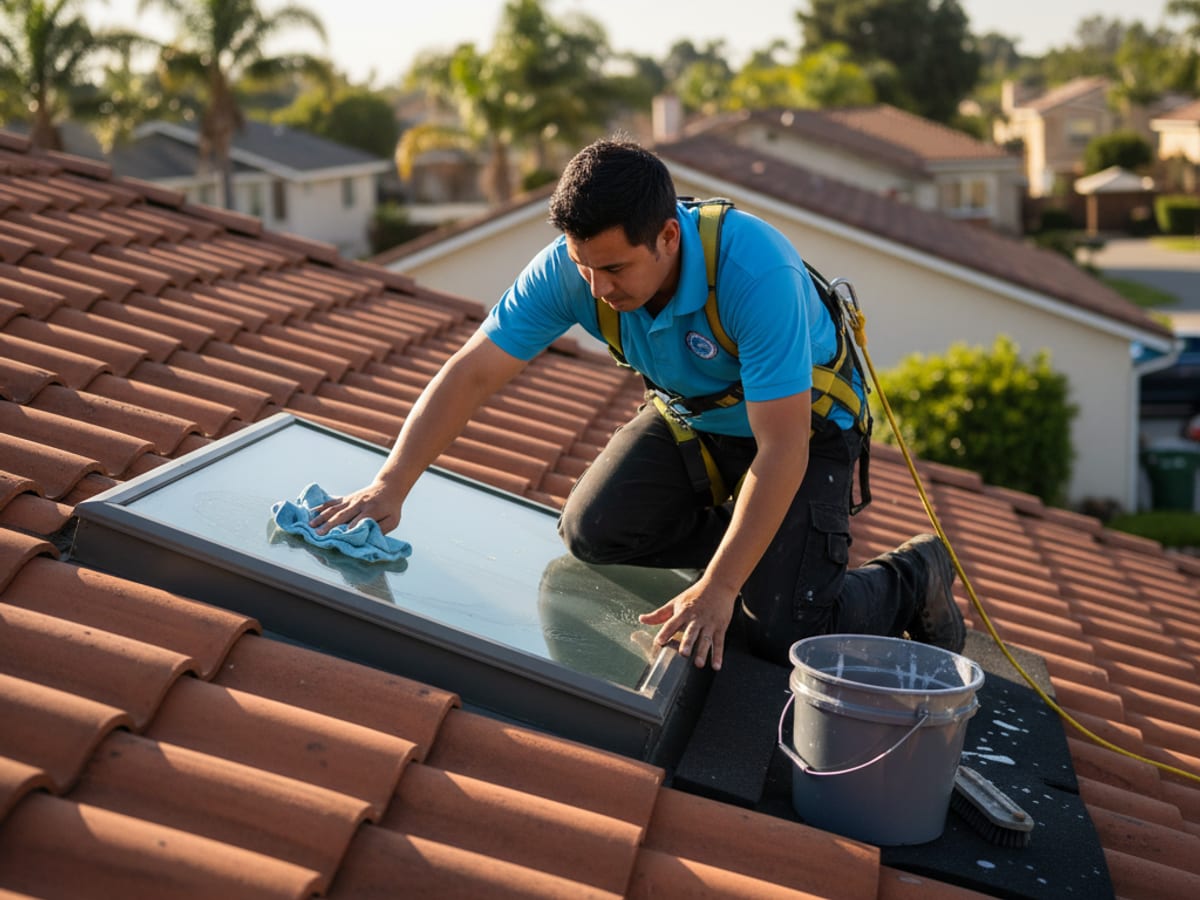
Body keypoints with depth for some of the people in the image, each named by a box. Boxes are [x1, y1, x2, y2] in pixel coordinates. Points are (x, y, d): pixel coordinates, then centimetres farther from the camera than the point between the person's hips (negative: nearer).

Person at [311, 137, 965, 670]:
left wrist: (717, 588, -36)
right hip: (694, 413, 6)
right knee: (593, 530, -9)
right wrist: (391, 485, -27)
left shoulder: (756, 272, -39)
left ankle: (914, 576, 13)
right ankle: (764, 545, 11)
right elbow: (471, 374, -19)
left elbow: (781, 448, -36)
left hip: (802, 420, -6)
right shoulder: (569, 268, -24)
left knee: (784, 635, -18)